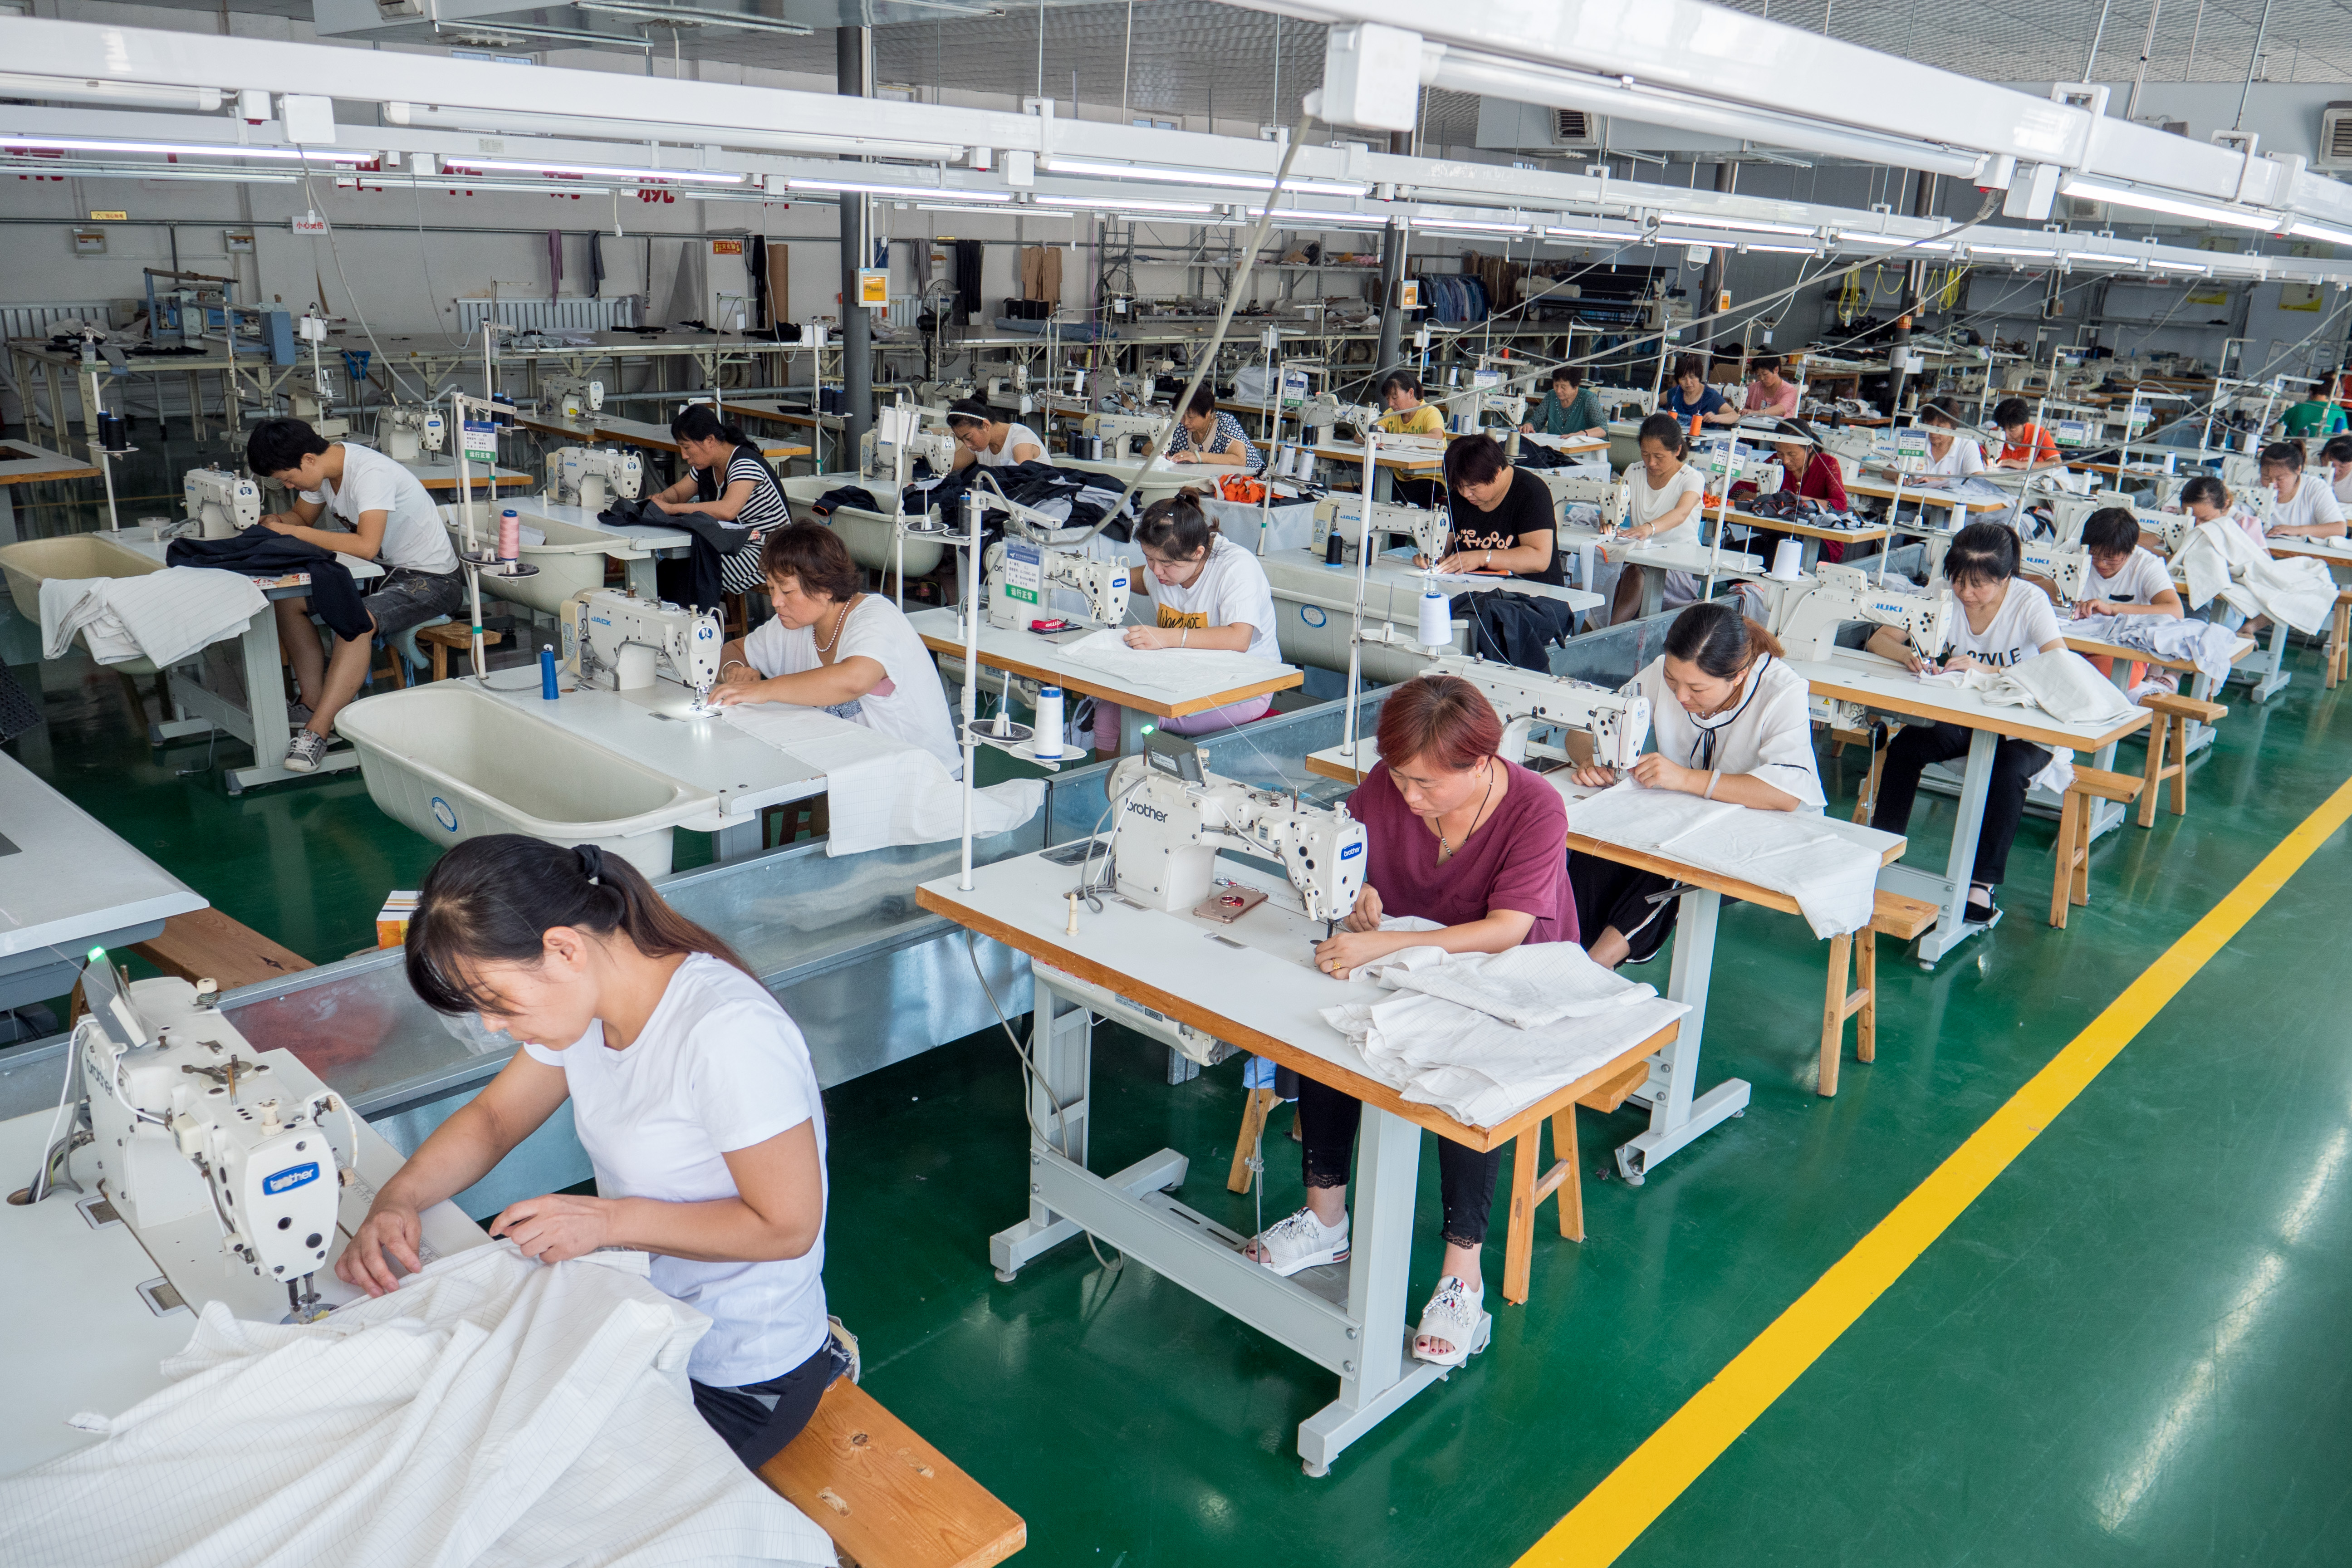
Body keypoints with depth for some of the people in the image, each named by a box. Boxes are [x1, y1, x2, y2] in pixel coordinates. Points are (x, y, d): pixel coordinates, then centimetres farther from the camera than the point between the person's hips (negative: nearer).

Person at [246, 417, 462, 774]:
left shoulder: (371, 474, -26)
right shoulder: (322, 468, 0)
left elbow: (366, 546, -37)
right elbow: (302, 515, 19)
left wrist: (294, 532, -27)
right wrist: (276, 522, -5)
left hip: (430, 579, -9)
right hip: (381, 570, 9)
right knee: (288, 600, -3)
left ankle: (317, 731, -30)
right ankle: (314, 703, -1)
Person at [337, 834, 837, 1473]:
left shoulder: (730, 1034, -32)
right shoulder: (585, 996, -6)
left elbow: (787, 1225, -25)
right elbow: (493, 1116, 10)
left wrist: (608, 1220, -24)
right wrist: (397, 1199, -9)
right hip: (639, 1315, 8)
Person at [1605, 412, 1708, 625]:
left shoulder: (1692, 478, -5)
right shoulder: (1634, 472, 12)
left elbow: (1681, 513, -26)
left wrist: (1649, 528, -47)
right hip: (1638, 558, 4)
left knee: (1634, 574, -37)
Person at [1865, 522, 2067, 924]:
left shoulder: (2030, 603, -18)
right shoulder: (1945, 597, -8)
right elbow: (1877, 640, -6)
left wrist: (1987, 670, -43)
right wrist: (1907, 655, -30)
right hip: (1961, 719, 3)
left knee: (2008, 771, -34)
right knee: (1902, 747, -24)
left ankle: (1982, 882, -25)